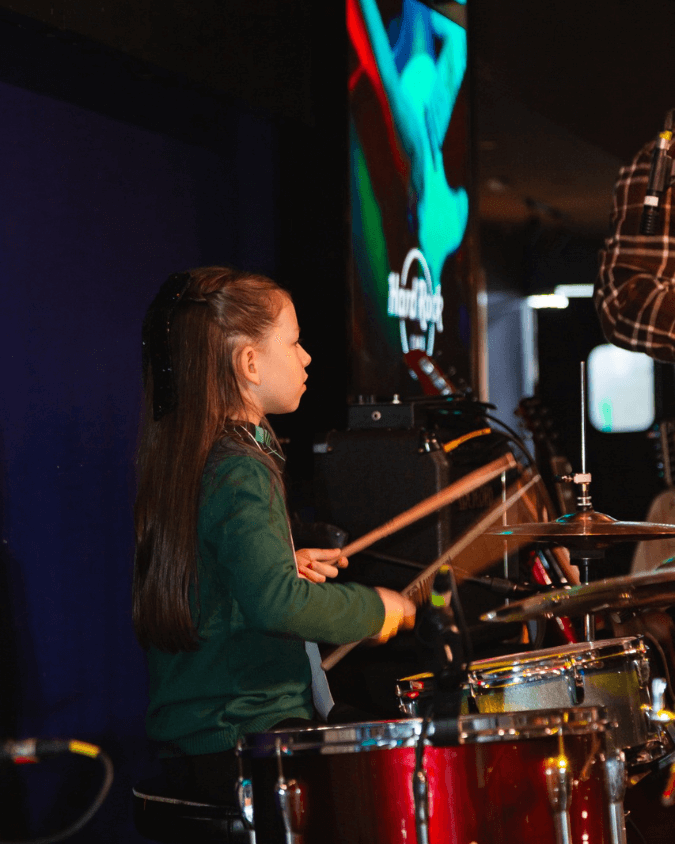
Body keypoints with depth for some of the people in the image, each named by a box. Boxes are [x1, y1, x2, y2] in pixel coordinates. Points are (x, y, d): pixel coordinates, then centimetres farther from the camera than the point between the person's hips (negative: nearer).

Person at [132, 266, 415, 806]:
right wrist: (375, 608, -16)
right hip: (240, 739, -10)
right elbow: (276, 603, -31)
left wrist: (287, 564, 17)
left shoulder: (180, 455, 11)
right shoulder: (241, 472, -18)